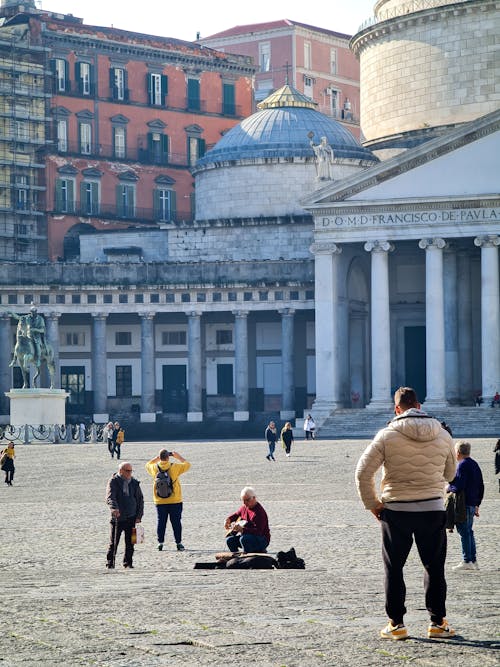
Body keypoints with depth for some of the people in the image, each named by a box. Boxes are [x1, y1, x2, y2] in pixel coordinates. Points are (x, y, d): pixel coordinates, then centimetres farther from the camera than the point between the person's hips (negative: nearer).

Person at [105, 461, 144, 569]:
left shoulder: (134, 483, 10)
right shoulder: (113, 482, -3)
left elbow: (140, 500, 15)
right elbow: (110, 497, -17)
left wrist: (139, 516, 6)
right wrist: (114, 508, -37)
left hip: (131, 517, 4)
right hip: (117, 517, -4)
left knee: (130, 542, 5)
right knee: (114, 542, -1)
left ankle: (128, 562, 15)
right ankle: (110, 563, 8)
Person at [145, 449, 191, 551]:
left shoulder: (154, 468, -5)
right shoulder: (175, 467, -11)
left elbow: (147, 465, 19)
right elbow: (187, 465, 5)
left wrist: (157, 458, 17)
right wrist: (178, 457, 12)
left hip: (160, 502, 2)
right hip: (175, 501, -2)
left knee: (161, 522, 9)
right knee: (176, 522, 5)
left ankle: (160, 543, 9)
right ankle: (178, 543, 6)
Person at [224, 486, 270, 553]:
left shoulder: (260, 512, -23)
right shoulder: (244, 507, 4)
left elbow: (258, 531, -31)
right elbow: (236, 514, 26)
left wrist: (242, 529, -40)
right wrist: (228, 520, 2)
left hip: (262, 540, -8)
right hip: (248, 536, 8)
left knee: (244, 539, -34)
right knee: (230, 540, -6)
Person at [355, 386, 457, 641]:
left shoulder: (387, 435, -9)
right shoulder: (443, 436, 0)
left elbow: (363, 472, -10)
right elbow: (450, 473, 13)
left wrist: (372, 503, 0)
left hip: (395, 511, -2)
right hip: (433, 510, 2)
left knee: (394, 568, 9)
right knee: (434, 567, 11)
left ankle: (396, 623, 9)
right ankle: (438, 622, 12)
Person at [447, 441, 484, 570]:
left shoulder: (462, 465, -14)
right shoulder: (475, 464, 14)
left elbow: (459, 487, -21)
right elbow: (481, 487, 18)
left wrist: (449, 487, -1)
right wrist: (477, 504, 23)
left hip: (464, 504, -9)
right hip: (473, 504, 9)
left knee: (464, 531, -4)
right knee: (468, 531, 15)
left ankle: (467, 561, -4)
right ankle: (473, 561, 16)